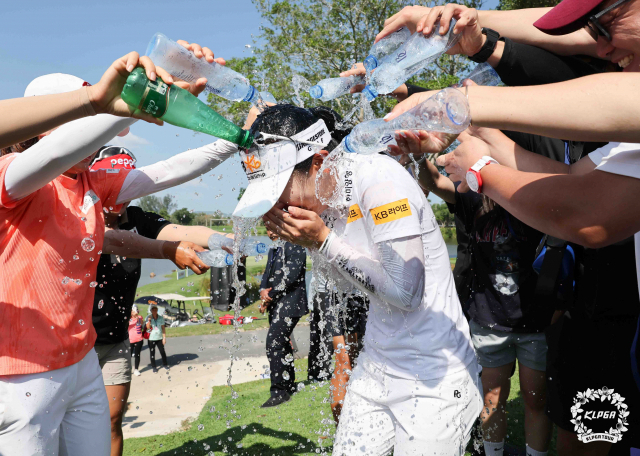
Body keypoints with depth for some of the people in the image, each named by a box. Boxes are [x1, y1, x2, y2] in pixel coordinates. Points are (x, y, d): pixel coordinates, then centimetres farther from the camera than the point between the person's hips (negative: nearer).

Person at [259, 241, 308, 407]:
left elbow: (290, 276, -19)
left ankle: (280, 391, -6)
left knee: (274, 344, -15)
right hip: (276, 305, 9)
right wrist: (263, 290, -3)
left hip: (289, 304, -9)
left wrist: (270, 296, -13)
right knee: (282, 344, 16)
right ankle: (290, 385, 29)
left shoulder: (295, 247, -11)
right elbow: (268, 272, 17)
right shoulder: (274, 249, 17)